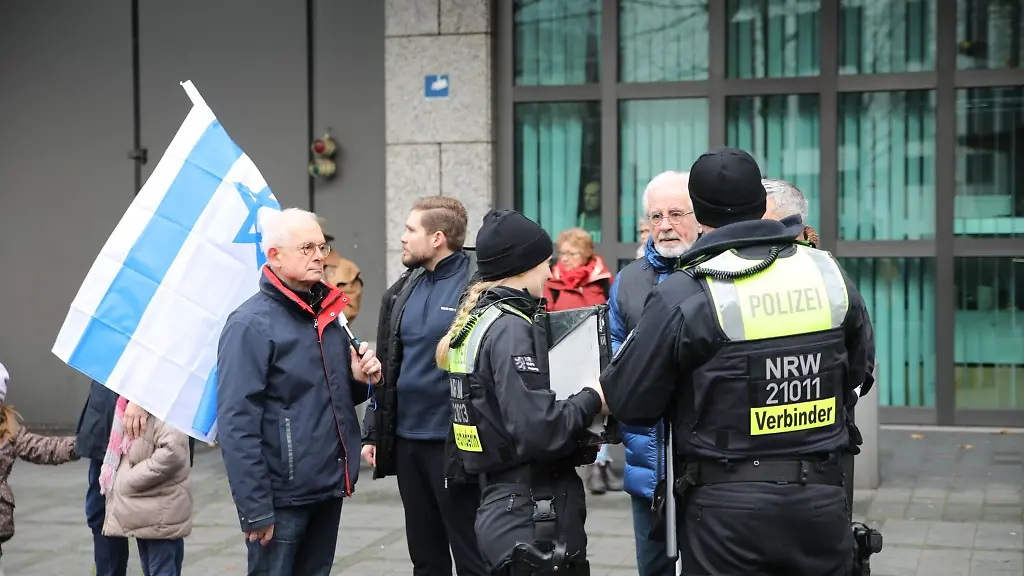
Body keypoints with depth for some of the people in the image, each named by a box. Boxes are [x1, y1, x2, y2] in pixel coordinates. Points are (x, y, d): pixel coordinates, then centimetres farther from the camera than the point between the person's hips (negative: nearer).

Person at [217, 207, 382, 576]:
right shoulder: (251, 324, -13)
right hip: (284, 494, -7)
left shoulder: (329, 313, 11)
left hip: (329, 488, 8)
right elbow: (236, 425, -18)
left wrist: (358, 379, 1)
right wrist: (255, 510, -21)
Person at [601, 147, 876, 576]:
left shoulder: (684, 297, -13)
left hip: (728, 508, -4)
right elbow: (860, 369, 16)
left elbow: (627, 402, -7)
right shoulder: (828, 273, 1)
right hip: (821, 500, 4)